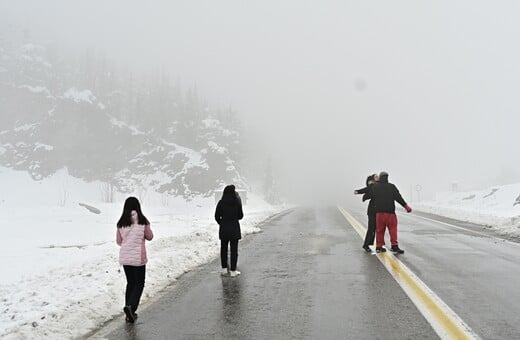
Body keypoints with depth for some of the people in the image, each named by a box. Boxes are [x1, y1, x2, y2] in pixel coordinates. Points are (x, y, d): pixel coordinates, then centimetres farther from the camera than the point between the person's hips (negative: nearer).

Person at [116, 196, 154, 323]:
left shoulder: (121, 223, -3)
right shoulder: (143, 221, -12)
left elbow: (118, 241, 5)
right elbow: (150, 237, 0)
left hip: (124, 258, 4)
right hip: (138, 258, -4)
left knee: (130, 283, 17)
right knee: (139, 284, 9)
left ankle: (129, 314, 20)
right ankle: (130, 306, -12)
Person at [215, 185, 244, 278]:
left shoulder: (221, 202, -5)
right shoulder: (237, 202, -7)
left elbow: (217, 216, -3)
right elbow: (241, 216, -1)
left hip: (223, 228, 2)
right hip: (234, 228, -2)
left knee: (223, 249, 16)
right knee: (234, 250, 5)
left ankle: (224, 269, 21)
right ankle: (233, 271, 6)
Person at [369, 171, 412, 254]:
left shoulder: (374, 188, 8)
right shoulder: (391, 186, 2)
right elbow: (398, 198, -4)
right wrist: (406, 206, -1)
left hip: (379, 212, 3)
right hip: (390, 212, -3)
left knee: (380, 230, 10)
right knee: (393, 229, 2)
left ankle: (379, 247, 13)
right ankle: (394, 246, -5)